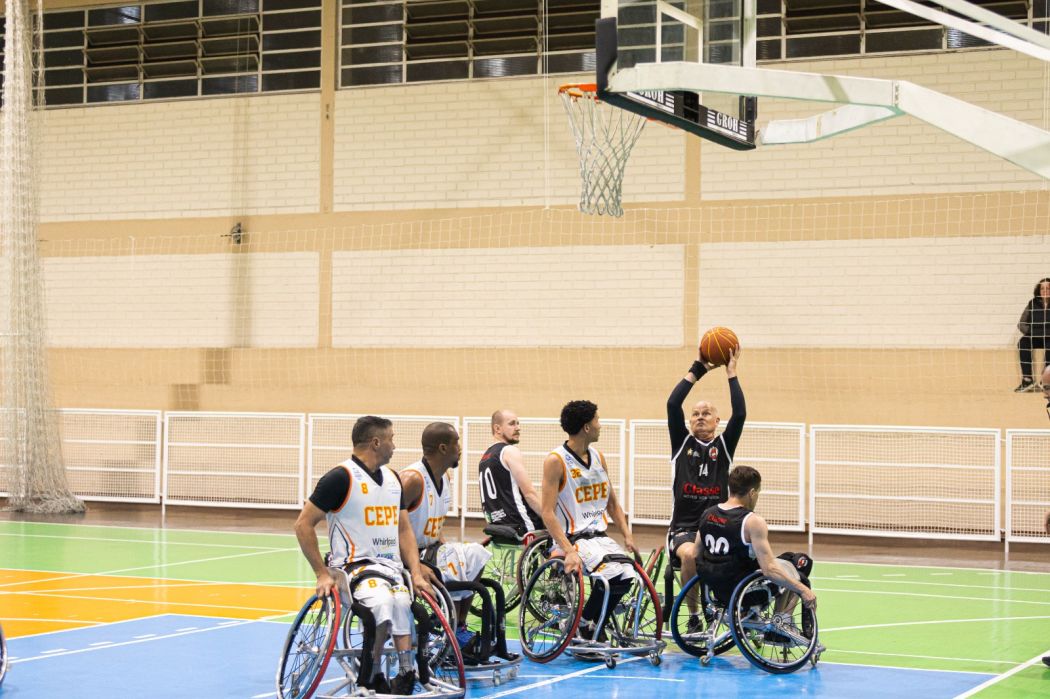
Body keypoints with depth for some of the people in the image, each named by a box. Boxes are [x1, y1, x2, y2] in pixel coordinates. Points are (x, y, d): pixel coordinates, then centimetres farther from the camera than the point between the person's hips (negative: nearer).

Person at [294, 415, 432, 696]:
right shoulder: (341, 478, -6)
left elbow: (404, 529, 20)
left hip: (390, 567, 6)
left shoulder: (393, 478, 17)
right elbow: (303, 524, -6)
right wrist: (322, 574, -10)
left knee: (402, 603, -27)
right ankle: (370, 673, -13)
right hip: (354, 565, -6)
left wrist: (416, 574, 5)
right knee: (383, 601, -33)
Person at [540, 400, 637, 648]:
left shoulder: (598, 457, 14)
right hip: (572, 538, -7)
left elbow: (612, 503, 21)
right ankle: (583, 625, -7)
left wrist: (627, 536, 6)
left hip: (599, 535, 7)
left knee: (627, 575, -17)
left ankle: (593, 627, 2)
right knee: (613, 572, -28)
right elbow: (547, 513, -14)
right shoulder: (556, 460, -9)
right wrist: (569, 551, -25)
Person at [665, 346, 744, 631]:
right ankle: (693, 618, -18)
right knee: (690, 554, -35)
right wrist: (697, 370, -1)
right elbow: (672, 404, -3)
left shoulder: (724, 446, 11)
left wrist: (731, 372, -3)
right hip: (684, 528, -1)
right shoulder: (682, 443, 10)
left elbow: (740, 413, -3)